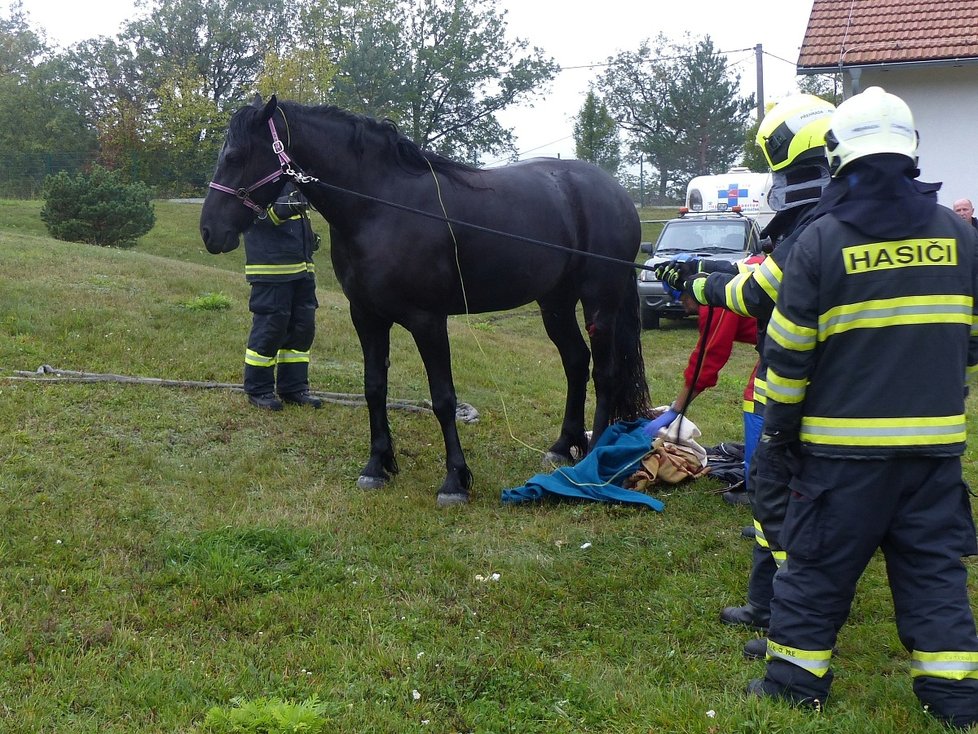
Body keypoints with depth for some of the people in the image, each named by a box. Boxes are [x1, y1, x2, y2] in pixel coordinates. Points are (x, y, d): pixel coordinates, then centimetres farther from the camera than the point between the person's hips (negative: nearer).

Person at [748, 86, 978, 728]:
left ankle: (796, 678, 18)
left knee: (818, 562, 9)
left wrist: (778, 428, 4)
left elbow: (788, 351, -7)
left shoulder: (821, 240, -9)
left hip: (843, 442, -3)